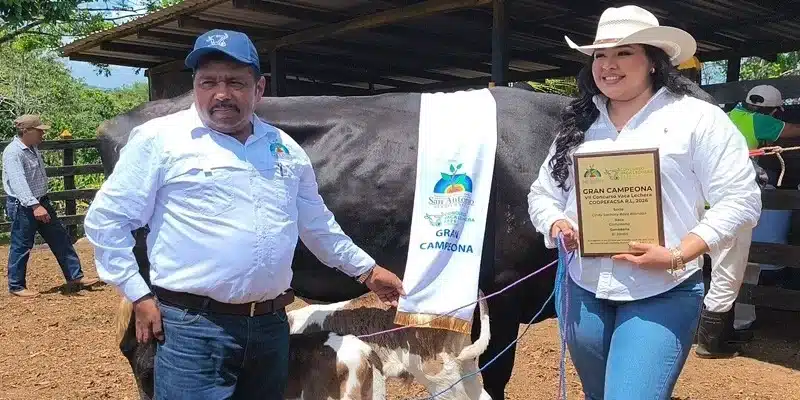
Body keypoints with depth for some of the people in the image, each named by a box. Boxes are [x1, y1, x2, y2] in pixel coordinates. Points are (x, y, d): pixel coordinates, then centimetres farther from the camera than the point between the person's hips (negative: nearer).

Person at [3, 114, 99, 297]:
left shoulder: (33, 148, 9)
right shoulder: (13, 152, -19)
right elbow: (18, 182, -30)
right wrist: (34, 206, -40)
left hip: (41, 202, 9)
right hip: (23, 207, -9)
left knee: (60, 239, 10)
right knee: (21, 247, 3)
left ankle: (75, 277, 17)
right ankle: (16, 286, 18)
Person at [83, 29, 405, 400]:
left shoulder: (285, 147, 10)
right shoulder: (160, 138, -6)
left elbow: (316, 222, 22)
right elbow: (107, 218, -3)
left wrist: (366, 269, 25)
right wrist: (139, 296, -7)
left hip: (271, 325, 5)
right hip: (192, 327, -5)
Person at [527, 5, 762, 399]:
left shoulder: (698, 118, -4)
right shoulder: (577, 126, 11)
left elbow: (740, 199, -8)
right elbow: (542, 193, 14)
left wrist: (678, 256, -19)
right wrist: (557, 225, -9)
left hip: (663, 294, -5)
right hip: (584, 292, 5)